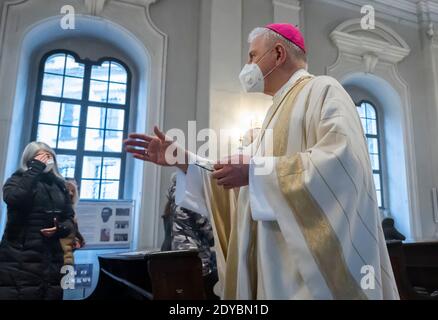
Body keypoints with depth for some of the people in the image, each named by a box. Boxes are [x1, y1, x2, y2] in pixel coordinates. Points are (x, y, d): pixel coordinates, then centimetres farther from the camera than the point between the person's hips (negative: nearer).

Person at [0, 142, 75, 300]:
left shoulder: (59, 185, 15)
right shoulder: (17, 179, 4)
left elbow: (69, 218, 13)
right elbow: (13, 199, -20)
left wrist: (60, 229, -9)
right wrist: (35, 168, -12)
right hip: (19, 258, -4)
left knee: (51, 294, 6)